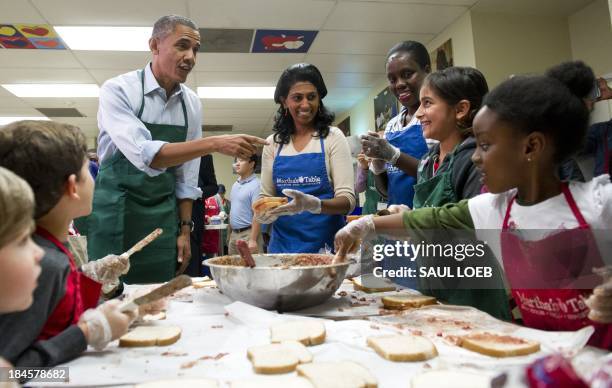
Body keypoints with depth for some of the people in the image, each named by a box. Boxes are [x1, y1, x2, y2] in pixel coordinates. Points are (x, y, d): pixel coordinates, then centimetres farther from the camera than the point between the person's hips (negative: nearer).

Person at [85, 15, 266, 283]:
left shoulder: (192, 104, 2)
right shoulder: (118, 90, -13)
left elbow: (186, 175, 7)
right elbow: (145, 156, -28)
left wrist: (184, 228, 5)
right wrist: (215, 144, -32)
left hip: (163, 218, 4)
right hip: (116, 211, -4)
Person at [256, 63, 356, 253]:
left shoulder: (333, 137, -4)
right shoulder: (273, 143, 5)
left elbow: (348, 200, -11)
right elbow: (266, 195, 10)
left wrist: (314, 204, -29)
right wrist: (263, 211, -12)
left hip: (325, 243, -2)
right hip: (282, 243, 3)